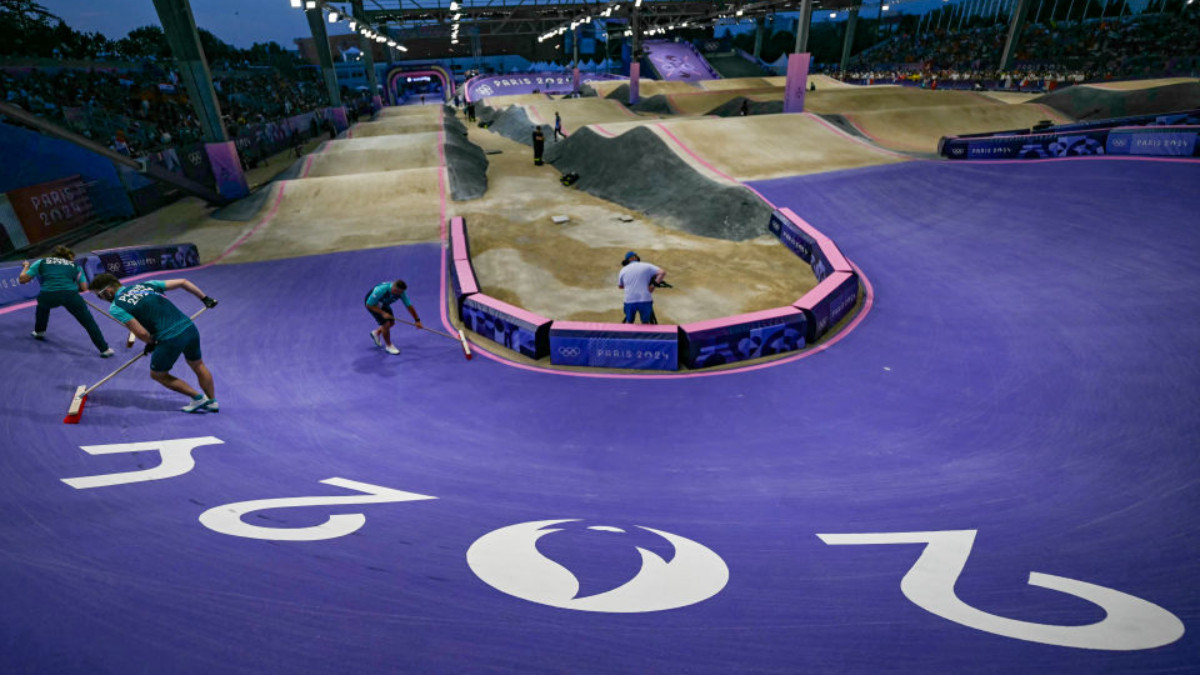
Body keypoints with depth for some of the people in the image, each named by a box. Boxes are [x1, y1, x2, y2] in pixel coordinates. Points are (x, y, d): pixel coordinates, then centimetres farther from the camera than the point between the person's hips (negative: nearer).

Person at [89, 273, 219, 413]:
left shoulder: (115, 307, 0)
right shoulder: (145, 285, 15)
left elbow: (142, 333, -9)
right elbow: (182, 282, 14)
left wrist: (151, 343, 12)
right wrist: (204, 298, 23)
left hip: (170, 339, -6)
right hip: (189, 327, 6)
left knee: (157, 375, 20)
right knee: (198, 366, 26)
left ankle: (199, 398, 21)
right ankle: (212, 402, 34)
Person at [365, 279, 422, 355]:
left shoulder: (400, 292, -25)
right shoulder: (381, 290, -40)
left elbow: (409, 306, -17)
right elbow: (369, 305, -30)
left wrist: (417, 320, -18)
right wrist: (383, 313, -35)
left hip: (383, 303, 6)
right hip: (372, 304, -6)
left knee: (391, 322, 9)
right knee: (386, 323, -13)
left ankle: (376, 332, 38)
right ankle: (388, 346, 8)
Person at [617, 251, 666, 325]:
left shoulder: (623, 270, 8)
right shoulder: (646, 266, 1)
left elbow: (619, 286, 20)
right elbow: (663, 272, -6)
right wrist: (654, 284, -3)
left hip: (629, 300, 2)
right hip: (645, 300, -2)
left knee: (628, 323, 18)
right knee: (645, 323, 13)